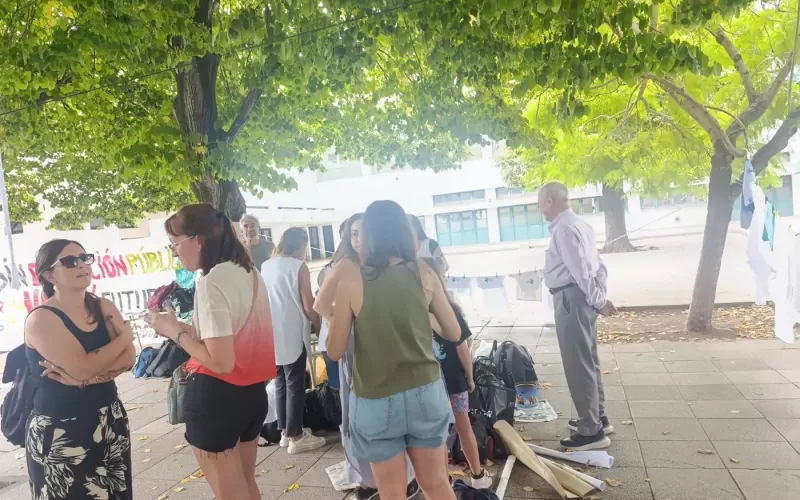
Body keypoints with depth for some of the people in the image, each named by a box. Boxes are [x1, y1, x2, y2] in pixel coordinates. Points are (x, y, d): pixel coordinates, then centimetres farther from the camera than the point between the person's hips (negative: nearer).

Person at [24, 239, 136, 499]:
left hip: (109, 421, 5)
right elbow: (84, 368, -24)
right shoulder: (41, 319, -13)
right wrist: (125, 334, -11)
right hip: (60, 431, -5)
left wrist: (85, 377, -21)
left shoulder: (104, 307, 4)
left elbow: (128, 359, -6)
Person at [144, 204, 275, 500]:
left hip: (216, 397, -8)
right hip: (252, 391, 8)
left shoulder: (211, 283, -20)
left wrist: (173, 330, -12)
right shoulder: (249, 273, 6)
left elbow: (221, 362, -24)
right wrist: (186, 328, 10)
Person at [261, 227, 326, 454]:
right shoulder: (299, 267, -9)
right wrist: (319, 326, 6)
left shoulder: (265, 266, 9)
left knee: (280, 383, 15)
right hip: (292, 334, -7)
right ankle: (296, 436, 7)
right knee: (295, 385, 1)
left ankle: (285, 431, 24)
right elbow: (308, 306, -9)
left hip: (272, 334, 7)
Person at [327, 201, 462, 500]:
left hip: (376, 401, -2)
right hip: (425, 393, 2)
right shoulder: (423, 273, -3)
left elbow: (335, 351, -5)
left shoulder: (351, 278, -9)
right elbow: (454, 333, 6)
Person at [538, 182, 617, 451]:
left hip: (571, 299, -11)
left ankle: (592, 431, 5)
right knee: (588, 361, 19)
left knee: (578, 365, -3)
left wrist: (598, 300, -13)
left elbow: (581, 270, -21)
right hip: (582, 298, 11)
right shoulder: (576, 224, 15)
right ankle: (597, 418, 32)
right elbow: (598, 265, 15)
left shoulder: (564, 228, -17)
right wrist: (601, 296, 10)